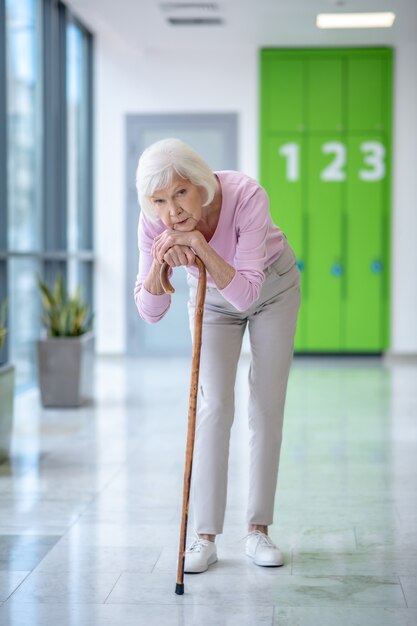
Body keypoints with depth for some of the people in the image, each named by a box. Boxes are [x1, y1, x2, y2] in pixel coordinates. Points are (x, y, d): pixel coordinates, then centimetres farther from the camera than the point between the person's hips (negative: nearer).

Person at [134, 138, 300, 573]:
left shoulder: (246, 197, -39)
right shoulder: (154, 222, -29)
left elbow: (246, 293, -40)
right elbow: (150, 312, -24)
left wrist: (203, 248, -51)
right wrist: (160, 263, -41)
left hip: (273, 286, -1)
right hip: (211, 298, 1)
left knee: (267, 406, -1)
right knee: (215, 406, -9)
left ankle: (258, 530, 8)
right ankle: (205, 537, -5)